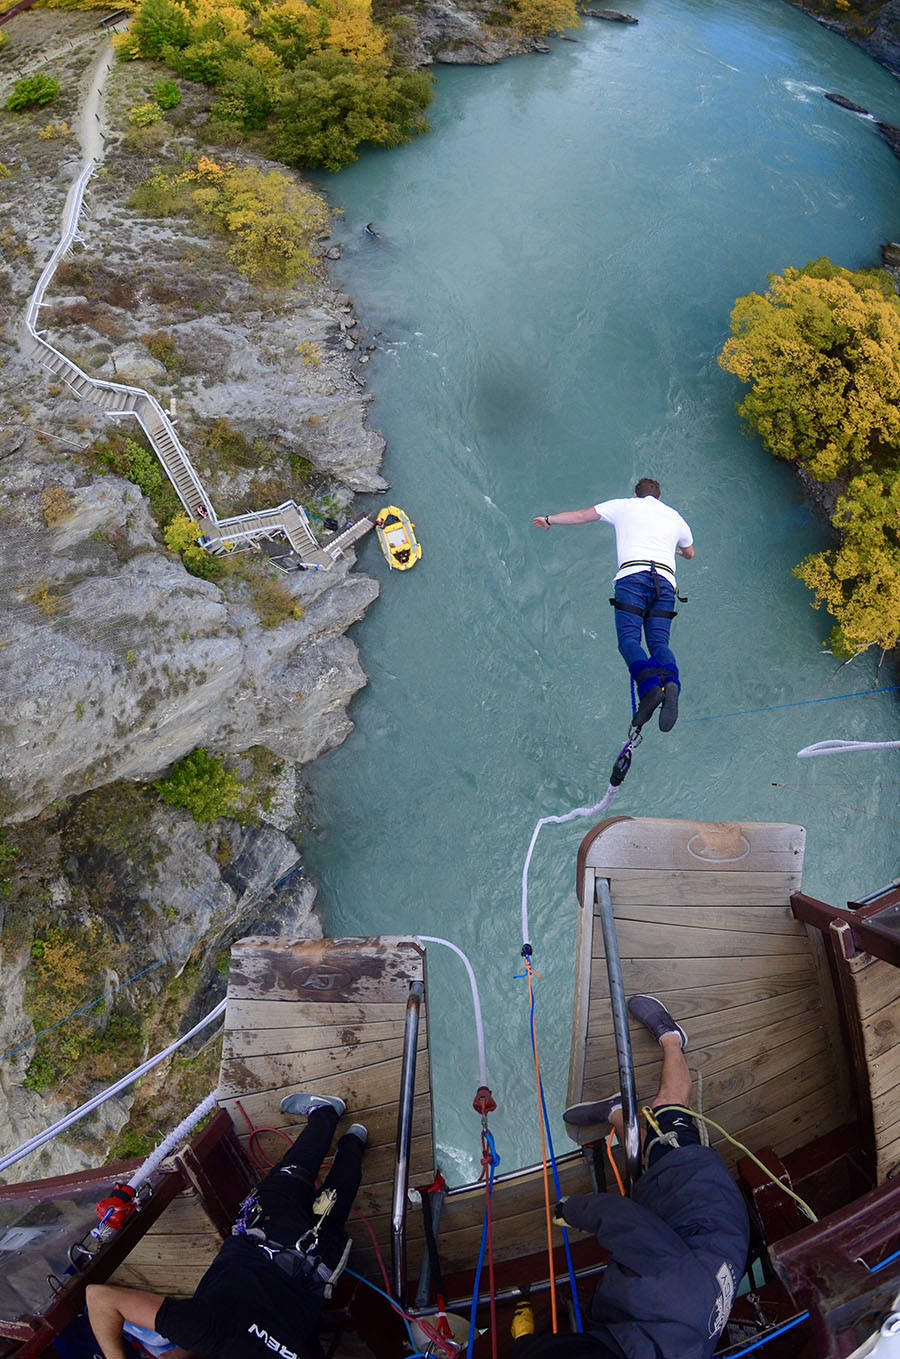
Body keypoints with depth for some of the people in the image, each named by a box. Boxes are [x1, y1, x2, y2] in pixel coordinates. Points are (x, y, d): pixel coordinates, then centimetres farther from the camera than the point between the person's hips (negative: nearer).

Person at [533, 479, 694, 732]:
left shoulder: (624, 506, 21)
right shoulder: (674, 516, 30)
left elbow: (581, 515, 28)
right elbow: (689, 552, 45)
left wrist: (549, 519, 44)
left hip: (632, 574, -3)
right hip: (666, 580, 3)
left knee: (629, 638, -12)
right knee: (659, 641, -3)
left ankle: (649, 685, -37)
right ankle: (671, 682, -33)